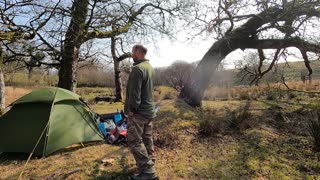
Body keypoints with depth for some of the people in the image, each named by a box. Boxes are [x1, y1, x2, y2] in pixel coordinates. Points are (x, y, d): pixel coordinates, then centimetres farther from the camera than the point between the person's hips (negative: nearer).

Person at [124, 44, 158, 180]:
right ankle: (149, 167, 31)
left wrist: (131, 109, -14)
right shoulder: (150, 68, 12)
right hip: (149, 110, 10)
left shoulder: (137, 68, -19)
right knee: (147, 139, 18)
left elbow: (134, 92, -22)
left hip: (139, 112, -10)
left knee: (135, 142, -2)